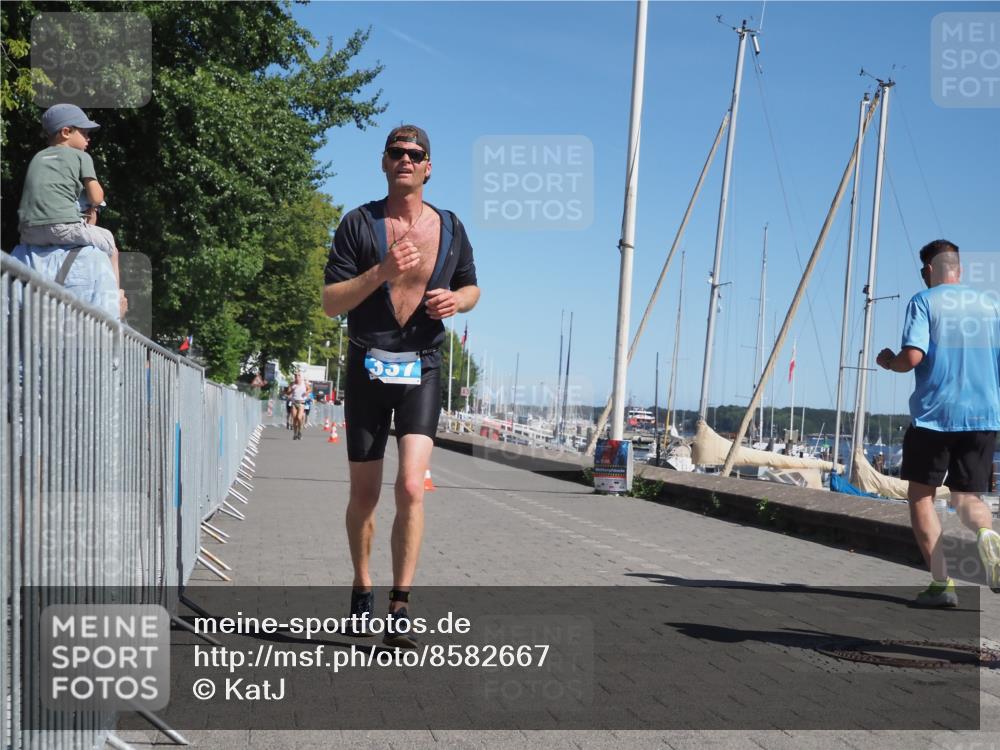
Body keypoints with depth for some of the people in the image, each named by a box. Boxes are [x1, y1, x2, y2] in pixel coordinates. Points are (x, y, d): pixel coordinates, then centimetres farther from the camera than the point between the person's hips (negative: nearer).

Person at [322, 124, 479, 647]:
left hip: (423, 371, 0)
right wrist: (381, 274, -22)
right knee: (364, 493, 10)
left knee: (412, 487, -16)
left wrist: (458, 299, -5)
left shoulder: (450, 228, 6)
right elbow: (330, 302, -6)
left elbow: (472, 287, 19)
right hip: (368, 368, 0)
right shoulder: (359, 224, -2)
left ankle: (400, 609, -9)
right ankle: (362, 589, 31)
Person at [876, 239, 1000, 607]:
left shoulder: (924, 301, -2)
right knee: (967, 496, 14)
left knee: (921, 495, 10)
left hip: (934, 414, -4)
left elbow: (912, 357, -14)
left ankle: (941, 583, 2)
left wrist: (889, 362, 7)